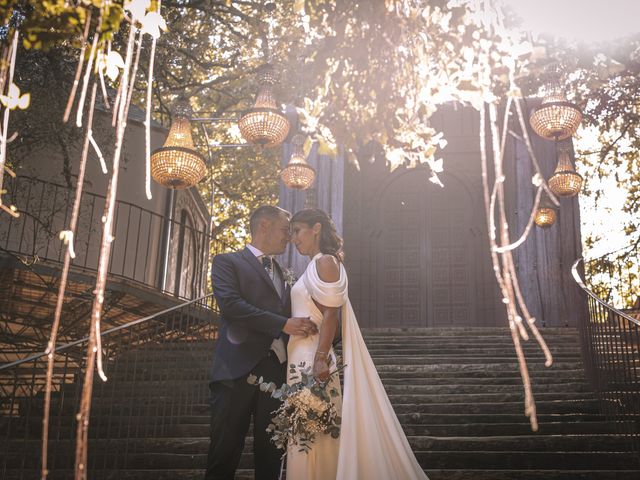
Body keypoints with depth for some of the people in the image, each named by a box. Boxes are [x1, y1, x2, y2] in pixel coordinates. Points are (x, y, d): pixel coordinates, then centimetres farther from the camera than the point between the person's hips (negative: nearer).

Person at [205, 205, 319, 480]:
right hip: (239, 371, -6)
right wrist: (284, 324, -17)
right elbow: (230, 304, -13)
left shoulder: (284, 273, 23)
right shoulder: (227, 262, 3)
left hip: (278, 372, 6)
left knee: (270, 456, 7)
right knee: (224, 456, -2)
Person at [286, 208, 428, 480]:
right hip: (301, 358, 9)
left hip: (313, 358, -9)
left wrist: (320, 360, -23)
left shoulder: (325, 262, -7)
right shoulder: (315, 265, 20)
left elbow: (331, 314, -16)